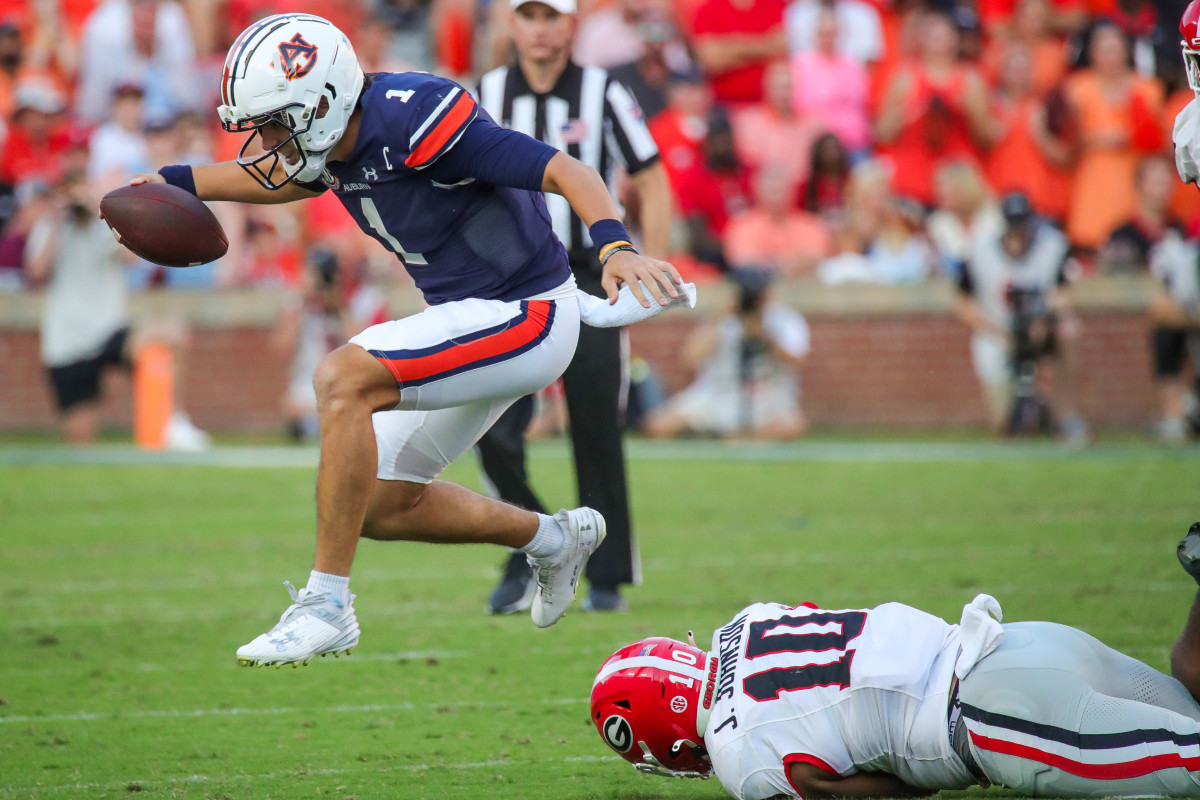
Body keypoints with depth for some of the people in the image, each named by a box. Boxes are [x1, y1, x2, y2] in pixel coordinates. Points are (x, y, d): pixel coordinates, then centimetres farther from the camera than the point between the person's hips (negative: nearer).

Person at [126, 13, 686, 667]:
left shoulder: (416, 122, -26)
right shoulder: (339, 139, -1)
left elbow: (566, 172, -28)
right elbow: (282, 177, 25)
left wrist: (615, 247, -45)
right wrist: (174, 183, 18)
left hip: (525, 316, -10)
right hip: (470, 320, 10)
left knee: (343, 379, -26)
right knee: (383, 504, 12)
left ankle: (327, 606, -22)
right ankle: (551, 539, 32)